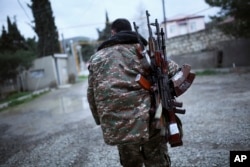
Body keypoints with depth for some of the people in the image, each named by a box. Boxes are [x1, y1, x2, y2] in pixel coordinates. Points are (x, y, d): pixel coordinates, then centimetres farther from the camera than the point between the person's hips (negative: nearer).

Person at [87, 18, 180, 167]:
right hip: (149, 122, -2)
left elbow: (92, 96, 13)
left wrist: (103, 122, 21)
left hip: (117, 129, 3)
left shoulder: (96, 58, 12)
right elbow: (174, 71, 0)